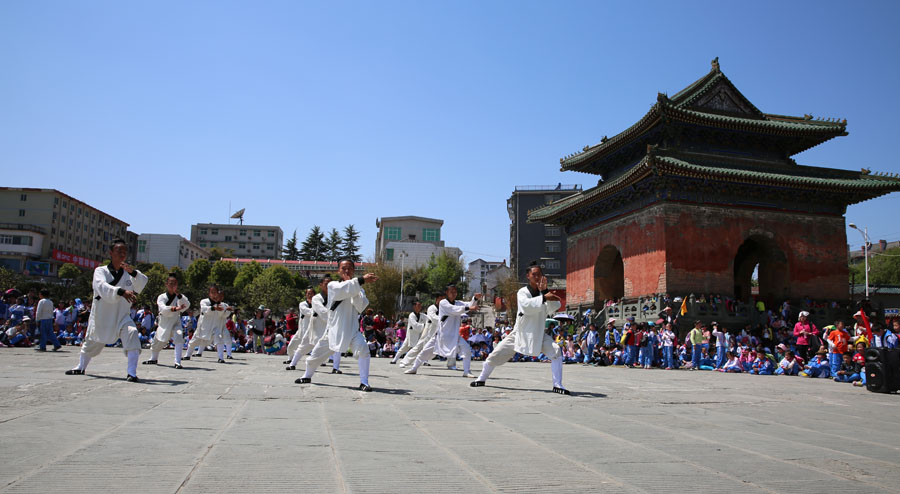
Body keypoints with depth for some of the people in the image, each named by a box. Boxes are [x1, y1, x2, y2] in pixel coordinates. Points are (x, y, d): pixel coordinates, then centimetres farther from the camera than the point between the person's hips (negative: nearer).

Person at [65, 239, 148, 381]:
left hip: (122, 316, 0)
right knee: (91, 344, 19)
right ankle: (80, 367, 51)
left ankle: (131, 373, -23)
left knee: (132, 334, -28)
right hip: (101, 316, 0)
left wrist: (133, 272, -33)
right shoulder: (101, 271, -8)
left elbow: (143, 284, -15)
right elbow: (102, 287, -29)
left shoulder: (128, 273, 2)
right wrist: (121, 291, -47)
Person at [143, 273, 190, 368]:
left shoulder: (179, 297, -6)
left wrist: (178, 294, -35)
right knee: (157, 343, 18)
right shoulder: (161, 297, -7)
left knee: (179, 337, -30)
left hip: (175, 323, -2)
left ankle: (177, 362, -25)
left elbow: (187, 305, -26)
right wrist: (175, 308, -39)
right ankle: (153, 359, 51)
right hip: (164, 324, 2)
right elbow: (163, 309, -25)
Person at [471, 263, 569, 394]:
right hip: (520, 332, -2)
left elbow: (552, 310, -15)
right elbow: (526, 305, -32)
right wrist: (544, 297, -42)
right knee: (496, 355, 0)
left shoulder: (544, 292, 2)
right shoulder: (522, 292, -9)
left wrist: (544, 291, -24)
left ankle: (557, 385, -13)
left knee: (555, 351, -23)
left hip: (539, 333, 2)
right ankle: (482, 379, 24)